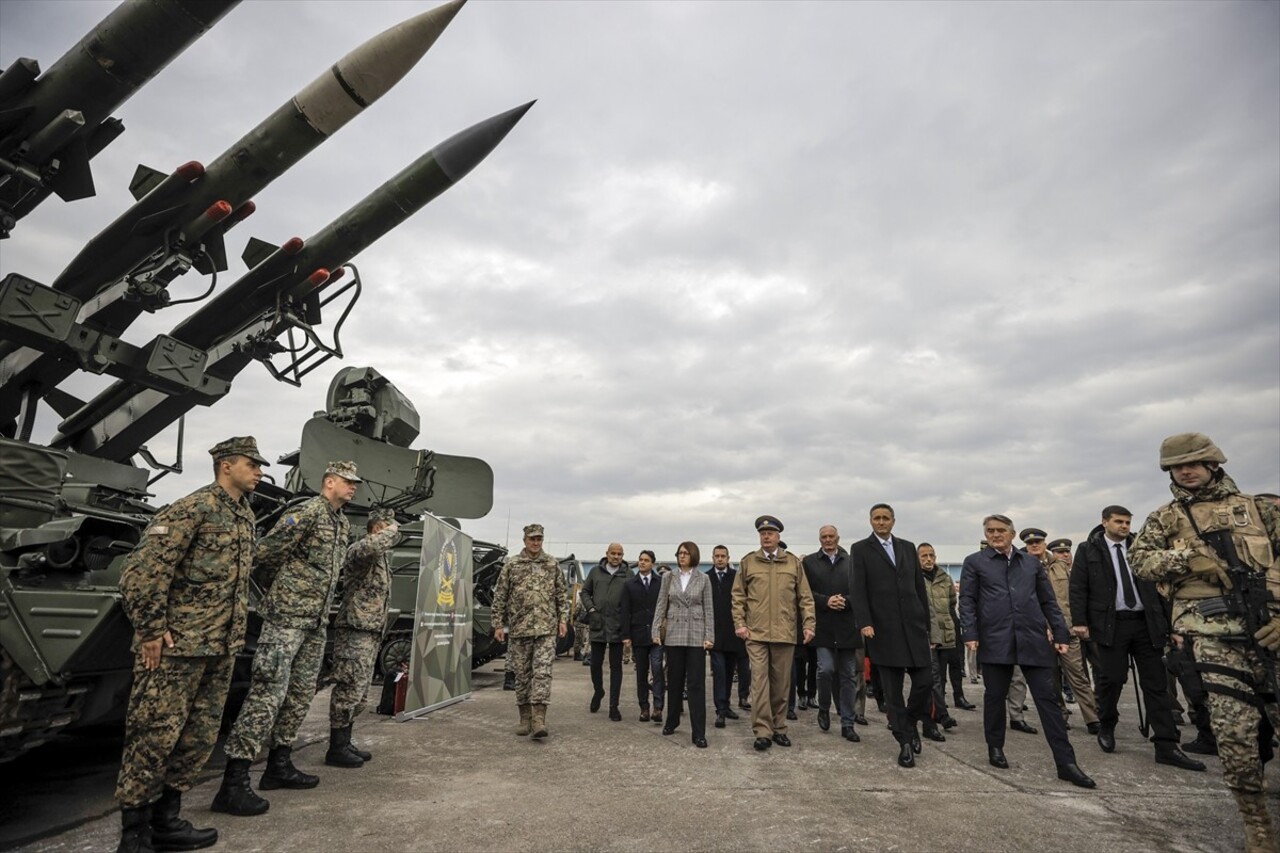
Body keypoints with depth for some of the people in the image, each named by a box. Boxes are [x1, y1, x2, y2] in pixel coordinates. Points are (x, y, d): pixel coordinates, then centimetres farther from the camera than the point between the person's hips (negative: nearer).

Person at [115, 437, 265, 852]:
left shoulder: (245, 517, 13)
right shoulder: (192, 509, -14)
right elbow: (142, 569, -18)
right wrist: (151, 630, -16)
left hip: (221, 649, 8)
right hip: (176, 645, -8)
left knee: (199, 738, 13)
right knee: (155, 734, 2)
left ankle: (165, 819, 26)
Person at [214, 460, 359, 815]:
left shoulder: (342, 524, 13)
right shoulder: (307, 512, -13)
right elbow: (264, 554, -13)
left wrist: (315, 599, 12)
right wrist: (283, 590, 2)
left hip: (317, 622, 9)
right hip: (287, 617, -9)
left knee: (301, 694, 14)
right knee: (267, 693, -9)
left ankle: (279, 766, 26)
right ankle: (233, 783, -3)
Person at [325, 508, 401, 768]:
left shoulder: (381, 557, 20)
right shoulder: (359, 548, -11)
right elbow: (372, 546, -38)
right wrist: (391, 531, -20)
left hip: (372, 632, 10)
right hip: (355, 630, -10)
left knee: (359, 692, 15)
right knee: (348, 689, -5)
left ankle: (345, 743, 24)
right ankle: (336, 749, 3)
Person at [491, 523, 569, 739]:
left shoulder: (553, 565, 5)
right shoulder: (511, 565, 2)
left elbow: (562, 594, 9)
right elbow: (499, 596, 4)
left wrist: (563, 619, 0)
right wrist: (498, 624, 1)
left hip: (546, 628, -1)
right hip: (519, 628, 1)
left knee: (542, 672, -10)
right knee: (522, 674, 9)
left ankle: (539, 718, -8)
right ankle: (525, 719, 21)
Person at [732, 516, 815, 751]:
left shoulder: (794, 562, 5)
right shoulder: (747, 562, 3)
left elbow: (805, 597, 6)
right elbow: (738, 596, 5)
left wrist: (809, 624, -2)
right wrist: (739, 623, -3)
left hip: (785, 633, 1)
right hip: (756, 633, -1)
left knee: (781, 683, 10)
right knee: (759, 681, -4)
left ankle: (779, 728, 23)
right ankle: (762, 731, 3)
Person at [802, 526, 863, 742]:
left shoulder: (852, 561, 6)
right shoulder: (809, 562, 6)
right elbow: (806, 592, 0)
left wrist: (845, 602, -14)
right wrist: (826, 601, -13)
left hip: (847, 626, 1)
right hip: (823, 626, -1)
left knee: (848, 676, 6)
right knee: (826, 669, -10)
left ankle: (848, 724, 17)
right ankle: (824, 709, 18)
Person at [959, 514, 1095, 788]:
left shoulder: (1032, 562, 15)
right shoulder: (975, 562, 6)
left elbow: (1048, 602, 15)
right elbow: (967, 601, 1)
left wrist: (1060, 634, 8)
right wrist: (970, 634, -9)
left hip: (1034, 639, 2)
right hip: (994, 640, -2)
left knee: (1048, 699, 1)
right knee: (995, 697, 7)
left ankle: (1066, 763, 6)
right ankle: (995, 748, 23)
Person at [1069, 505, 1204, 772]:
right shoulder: (1088, 550, 1)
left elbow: (1157, 584, 12)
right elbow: (1078, 588, -2)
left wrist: (1165, 621, 6)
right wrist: (1080, 621, -9)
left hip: (1145, 622, 4)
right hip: (1110, 623, -3)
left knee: (1156, 683, 3)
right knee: (1111, 679, 0)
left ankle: (1166, 747, 7)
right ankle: (1106, 728, 22)